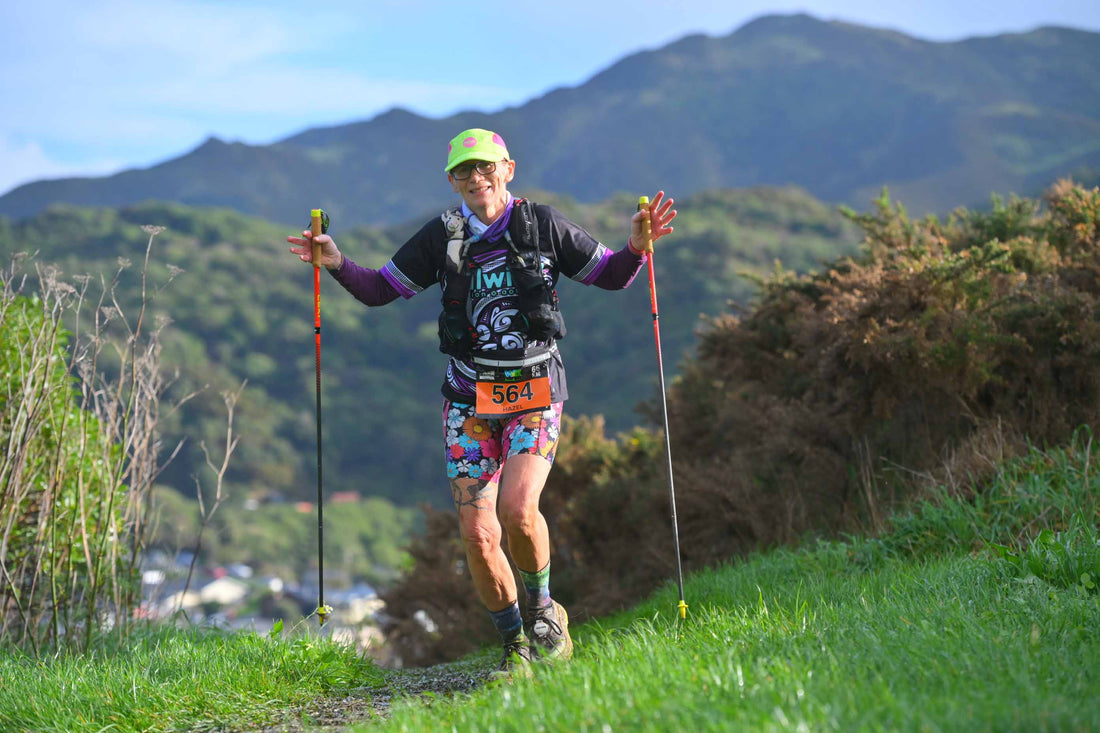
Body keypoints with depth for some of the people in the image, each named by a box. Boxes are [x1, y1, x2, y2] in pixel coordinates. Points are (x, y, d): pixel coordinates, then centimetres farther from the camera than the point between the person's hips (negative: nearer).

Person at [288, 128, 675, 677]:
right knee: (477, 534, -4)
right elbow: (380, 290, 10)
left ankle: (542, 607, 5)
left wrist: (636, 246, -11)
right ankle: (517, 646, 15)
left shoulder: (543, 226, 1)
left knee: (518, 508, -24)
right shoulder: (442, 237, 4)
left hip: (535, 393, -2)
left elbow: (609, 275, 8)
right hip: (469, 399, 2)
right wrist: (337, 263, -7)